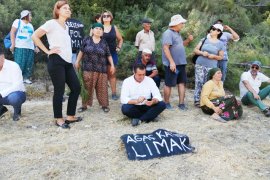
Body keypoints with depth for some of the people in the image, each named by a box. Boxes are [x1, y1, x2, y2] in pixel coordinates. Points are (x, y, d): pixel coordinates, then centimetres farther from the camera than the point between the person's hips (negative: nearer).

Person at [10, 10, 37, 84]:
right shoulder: (18, 21, 6)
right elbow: (12, 32, -3)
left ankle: (26, 78, 8)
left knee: (29, 64, 2)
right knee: (19, 64, -10)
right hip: (20, 47, -6)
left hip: (30, 47, 6)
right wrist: (13, 44, -13)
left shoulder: (30, 25, 24)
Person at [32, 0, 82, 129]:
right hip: (56, 61, -8)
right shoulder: (52, 23, -5)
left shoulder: (66, 26, 19)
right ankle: (59, 119, 11)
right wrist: (47, 51, -13)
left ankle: (70, 116, 18)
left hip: (67, 62, 8)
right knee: (59, 90, -3)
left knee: (76, 87, 7)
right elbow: (35, 36, -12)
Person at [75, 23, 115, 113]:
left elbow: (108, 55, 9)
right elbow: (81, 51, 11)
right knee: (87, 87, 3)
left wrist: (112, 65, 1)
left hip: (101, 69, 1)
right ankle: (84, 105, 13)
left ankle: (104, 105, 15)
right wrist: (77, 61, 12)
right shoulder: (86, 40, 3)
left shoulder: (104, 42, 5)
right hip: (88, 68, 0)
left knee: (102, 88, 4)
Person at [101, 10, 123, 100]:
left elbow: (120, 39, 20)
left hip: (112, 53, 2)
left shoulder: (114, 28, 10)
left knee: (112, 74, 4)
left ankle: (114, 93, 8)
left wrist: (119, 47, 8)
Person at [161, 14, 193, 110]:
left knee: (182, 82, 8)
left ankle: (181, 103, 14)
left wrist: (188, 40, 10)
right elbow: (165, 48, -21)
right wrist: (172, 62, -26)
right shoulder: (168, 33, -13)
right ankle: (166, 103, 14)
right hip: (172, 64, -9)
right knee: (169, 84, 1)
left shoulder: (177, 33, 16)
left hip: (181, 63, 9)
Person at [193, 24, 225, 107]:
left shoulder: (220, 44, 4)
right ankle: (197, 100, 3)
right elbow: (195, 50, 7)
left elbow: (221, 57, 9)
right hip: (200, 65, 1)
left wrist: (214, 56, -11)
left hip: (211, 67, 0)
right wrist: (202, 53, -13)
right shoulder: (204, 40, 7)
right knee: (199, 83, -4)